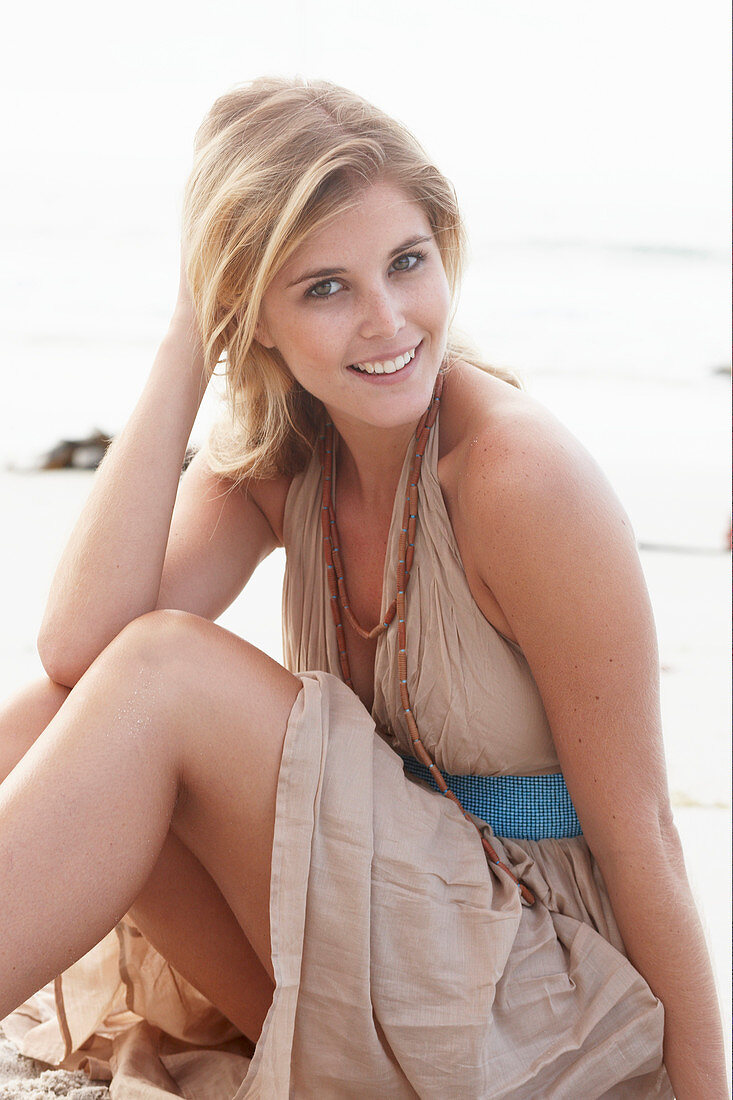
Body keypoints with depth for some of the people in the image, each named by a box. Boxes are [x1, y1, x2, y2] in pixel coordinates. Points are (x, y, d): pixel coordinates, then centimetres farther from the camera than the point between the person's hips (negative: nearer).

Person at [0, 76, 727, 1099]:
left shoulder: (522, 475, -21)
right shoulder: (272, 461, -2)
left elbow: (638, 832, -15)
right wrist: (182, 353, -17)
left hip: (541, 1005, -5)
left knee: (163, 675, -22)